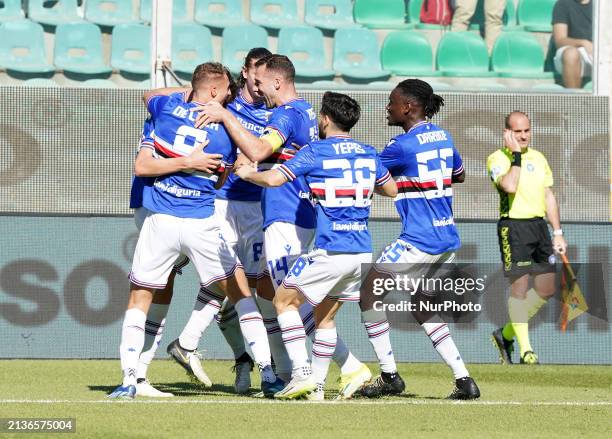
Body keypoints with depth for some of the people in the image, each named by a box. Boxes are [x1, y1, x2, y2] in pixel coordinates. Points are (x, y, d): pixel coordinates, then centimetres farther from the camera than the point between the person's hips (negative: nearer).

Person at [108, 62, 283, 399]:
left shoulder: (168, 107, 1)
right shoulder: (226, 130, 0)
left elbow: (148, 94, 27)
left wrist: (189, 93, 31)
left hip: (160, 220, 1)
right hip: (201, 223, -1)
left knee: (139, 297, 13)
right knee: (239, 291, 13)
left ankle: (129, 379, 1)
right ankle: (267, 374, 9)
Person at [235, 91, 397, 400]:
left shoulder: (315, 152, -7)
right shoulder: (368, 154, 10)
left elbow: (273, 179, -14)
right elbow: (391, 189, 23)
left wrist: (247, 173, 5)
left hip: (330, 252, -6)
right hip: (362, 251, 6)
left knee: (284, 301, 7)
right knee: (325, 315, 18)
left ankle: (302, 372, -5)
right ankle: (317, 385, 15)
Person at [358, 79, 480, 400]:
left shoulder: (403, 145, -14)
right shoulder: (442, 137, 10)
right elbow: (459, 175, 26)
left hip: (418, 240, -8)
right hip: (448, 239, 8)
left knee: (369, 293, 3)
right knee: (423, 307, 19)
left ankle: (389, 376, 2)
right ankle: (463, 379, 10)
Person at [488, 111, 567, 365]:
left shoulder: (538, 158, 15)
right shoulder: (498, 159, -5)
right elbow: (510, 186, -24)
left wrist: (557, 233, 14)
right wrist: (516, 155, -17)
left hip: (539, 224, 7)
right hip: (513, 227, -7)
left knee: (546, 288, 5)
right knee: (519, 286, -8)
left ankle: (506, 334, 21)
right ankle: (525, 350, -4)